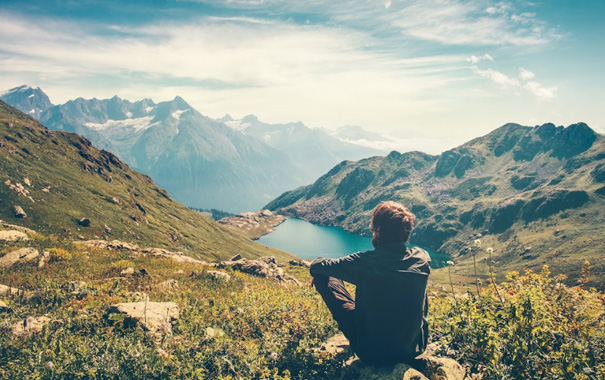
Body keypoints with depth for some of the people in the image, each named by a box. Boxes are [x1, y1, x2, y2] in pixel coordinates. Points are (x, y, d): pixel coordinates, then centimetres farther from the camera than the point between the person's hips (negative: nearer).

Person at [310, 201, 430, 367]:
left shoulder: (364, 263, -24)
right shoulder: (422, 258, -14)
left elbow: (317, 266, -8)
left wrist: (317, 268, 17)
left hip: (371, 353, -3)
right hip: (415, 348, 4)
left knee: (324, 276, 3)